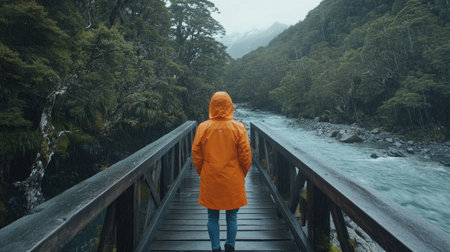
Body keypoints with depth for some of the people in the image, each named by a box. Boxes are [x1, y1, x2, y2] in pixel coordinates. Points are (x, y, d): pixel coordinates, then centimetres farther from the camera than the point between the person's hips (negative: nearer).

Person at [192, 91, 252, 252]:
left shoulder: (202, 128, -6)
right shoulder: (239, 127, -8)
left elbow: (196, 156, -1)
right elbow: (245, 156, -5)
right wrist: (242, 175, 10)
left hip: (210, 182, 1)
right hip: (233, 182, 0)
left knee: (212, 218, 15)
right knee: (232, 217, 16)